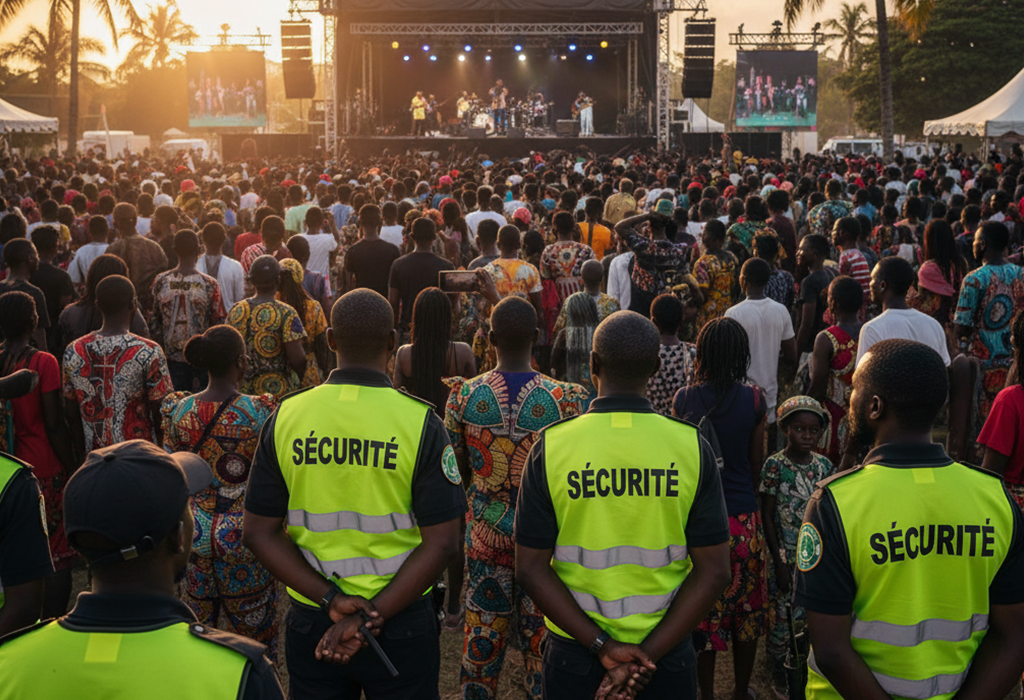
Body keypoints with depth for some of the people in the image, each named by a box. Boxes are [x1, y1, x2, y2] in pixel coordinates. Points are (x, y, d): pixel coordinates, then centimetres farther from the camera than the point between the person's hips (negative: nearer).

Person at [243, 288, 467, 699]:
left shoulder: (286, 416, -5)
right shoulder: (419, 422, -13)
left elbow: (258, 532, -5)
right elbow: (441, 543, -16)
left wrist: (331, 599, -11)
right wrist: (370, 619, -15)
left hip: (311, 622, 2)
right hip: (402, 623, -2)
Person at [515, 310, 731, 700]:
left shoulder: (551, 446, -10)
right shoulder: (691, 446, -9)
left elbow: (530, 569, -11)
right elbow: (713, 572, -10)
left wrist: (602, 645, -13)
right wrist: (648, 654, -12)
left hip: (574, 654, 0)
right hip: (667, 651, 0)